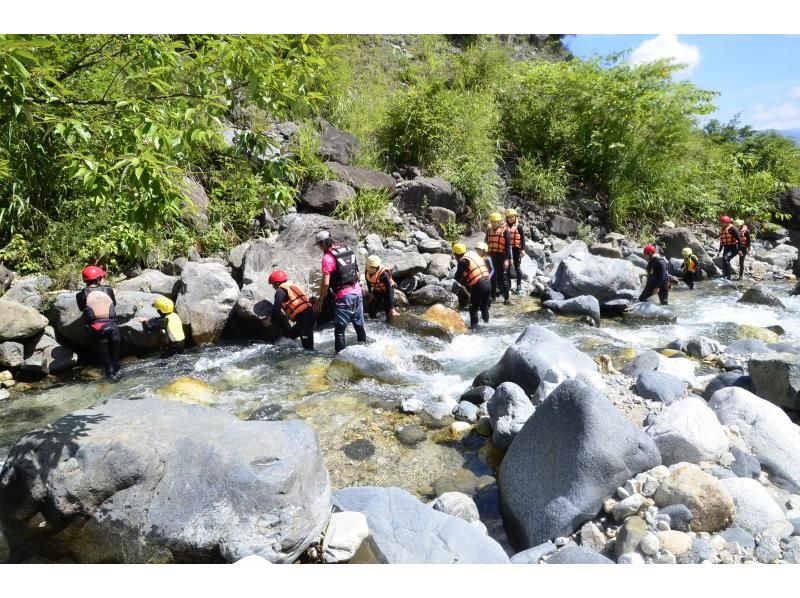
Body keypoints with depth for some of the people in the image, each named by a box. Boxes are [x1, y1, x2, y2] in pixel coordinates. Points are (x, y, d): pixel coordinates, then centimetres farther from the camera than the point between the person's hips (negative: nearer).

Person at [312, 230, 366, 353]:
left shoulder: (327, 257, -12)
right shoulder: (348, 250, 10)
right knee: (359, 326, 18)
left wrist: (320, 300, -5)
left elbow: (326, 283, -15)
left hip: (344, 297, -7)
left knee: (339, 330, 1)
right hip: (357, 292, 7)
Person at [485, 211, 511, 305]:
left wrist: (507, 259, -15)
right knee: (492, 276, 11)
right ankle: (493, 296, 22)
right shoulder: (489, 230, 8)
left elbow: (508, 245, -10)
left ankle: (506, 298, 6)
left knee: (503, 277, 0)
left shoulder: (505, 230, -7)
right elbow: (486, 243, 15)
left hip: (501, 256, -5)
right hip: (491, 256, 5)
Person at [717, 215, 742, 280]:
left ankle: (728, 276, -24)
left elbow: (739, 239, -14)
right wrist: (719, 251, 25)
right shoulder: (722, 230, 13)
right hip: (726, 248, 9)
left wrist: (739, 249, -18)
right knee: (724, 260, 7)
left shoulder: (732, 228, -12)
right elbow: (722, 241, 23)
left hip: (733, 248, -9)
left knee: (726, 259, -26)